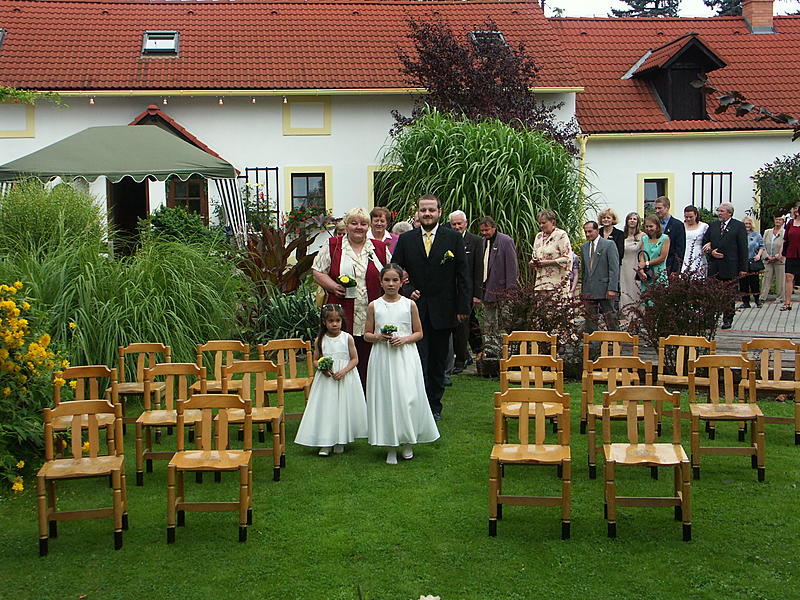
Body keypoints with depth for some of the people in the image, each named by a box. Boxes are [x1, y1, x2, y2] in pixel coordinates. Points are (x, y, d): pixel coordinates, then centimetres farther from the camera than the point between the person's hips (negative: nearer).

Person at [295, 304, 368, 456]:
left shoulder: (347, 338, -5)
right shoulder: (320, 340, -1)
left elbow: (355, 359, -2)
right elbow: (316, 360, 7)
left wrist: (344, 371, -17)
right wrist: (322, 368, -14)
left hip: (345, 379, -1)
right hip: (326, 380, 1)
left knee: (343, 408, 5)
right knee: (325, 409, 0)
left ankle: (340, 441, 19)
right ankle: (325, 443, 6)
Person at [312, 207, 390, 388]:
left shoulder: (380, 248, 13)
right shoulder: (333, 246, 8)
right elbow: (317, 271, 6)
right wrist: (333, 286, -9)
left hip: (372, 318, 2)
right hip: (343, 315, -1)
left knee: (368, 360, 2)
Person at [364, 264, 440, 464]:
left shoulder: (409, 305, 1)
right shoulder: (374, 306, 3)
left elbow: (419, 333, 6)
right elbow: (367, 334, 9)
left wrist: (404, 339, -12)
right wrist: (378, 337, -12)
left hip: (405, 357, -1)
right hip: (382, 358, 1)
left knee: (407, 397, -4)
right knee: (385, 397, 2)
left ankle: (407, 442, 16)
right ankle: (391, 446, 13)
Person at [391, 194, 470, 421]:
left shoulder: (453, 238, 2)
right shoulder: (405, 239, 5)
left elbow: (463, 275, 2)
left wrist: (463, 306, -2)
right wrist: (407, 290, -9)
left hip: (443, 311, 0)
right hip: (415, 309, 0)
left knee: (438, 362, 10)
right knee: (418, 360, -6)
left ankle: (435, 406, 20)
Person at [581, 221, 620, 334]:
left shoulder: (609, 245, -3)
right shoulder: (584, 247, 14)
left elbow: (614, 268, -8)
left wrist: (612, 289, -16)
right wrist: (583, 289, 13)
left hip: (604, 288, -5)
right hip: (589, 290, 5)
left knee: (609, 317, -1)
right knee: (590, 319, 5)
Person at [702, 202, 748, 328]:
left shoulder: (739, 226, -1)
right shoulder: (713, 226, 12)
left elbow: (743, 248, -3)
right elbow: (704, 243, 17)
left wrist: (743, 268, -7)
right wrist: (711, 252, -5)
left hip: (730, 267, -3)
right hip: (714, 267, 4)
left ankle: (728, 320, 12)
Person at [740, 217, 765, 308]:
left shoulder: (756, 235, 8)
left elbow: (761, 246, 9)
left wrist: (759, 255, -6)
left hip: (753, 261, -1)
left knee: (754, 282, -2)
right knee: (743, 283, 1)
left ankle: (757, 300, 10)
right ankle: (745, 302, 8)